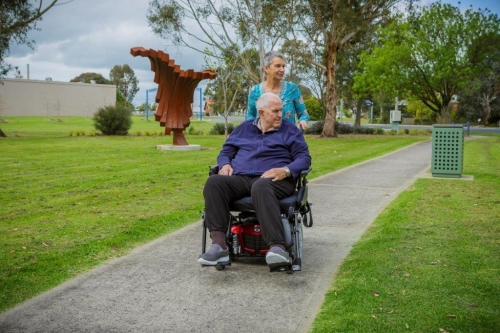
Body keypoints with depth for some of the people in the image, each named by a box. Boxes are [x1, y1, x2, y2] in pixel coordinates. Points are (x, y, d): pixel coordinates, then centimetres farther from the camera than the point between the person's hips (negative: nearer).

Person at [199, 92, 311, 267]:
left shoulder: (290, 130, 16)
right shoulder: (244, 128, 25)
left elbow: (304, 158, 6)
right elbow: (226, 151, 26)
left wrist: (286, 170, -15)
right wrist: (225, 164, 1)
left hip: (273, 180, -3)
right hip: (240, 179, 4)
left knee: (261, 187, -41)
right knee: (214, 182, -28)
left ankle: (277, 247, -54)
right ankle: (219, 244, -38)